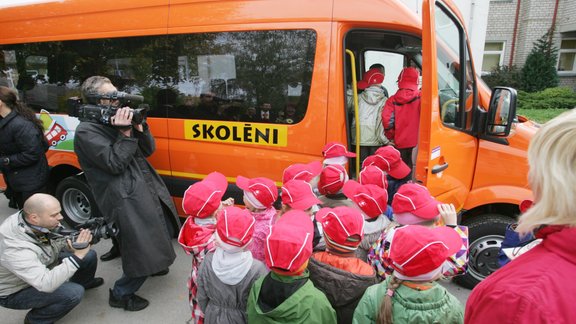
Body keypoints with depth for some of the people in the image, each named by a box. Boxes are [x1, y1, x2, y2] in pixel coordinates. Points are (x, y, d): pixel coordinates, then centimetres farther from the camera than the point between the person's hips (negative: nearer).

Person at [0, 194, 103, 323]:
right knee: (73, 292, -26)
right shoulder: (16, 248, -39)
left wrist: (70, 243, -24)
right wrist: (77, 256, -42)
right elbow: (47, 284, -41)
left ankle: (84, 282, 33)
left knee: (90, 256, 1)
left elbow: (55, 240, -2)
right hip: (15, 292, -7)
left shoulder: (39, 223, -21)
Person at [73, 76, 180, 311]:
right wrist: (125, 132, -19)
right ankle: (121, 294, 21)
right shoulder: (86, 131, -12)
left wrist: (140, 128, -8)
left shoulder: (116, 120, 10)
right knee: (144, 251, -3)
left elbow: (148, 150, 8)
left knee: (162, 232, 23)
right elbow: (115, 163, -19)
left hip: (149, 191, 9)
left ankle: (154, 264, 51)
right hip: (128, 201, -8)